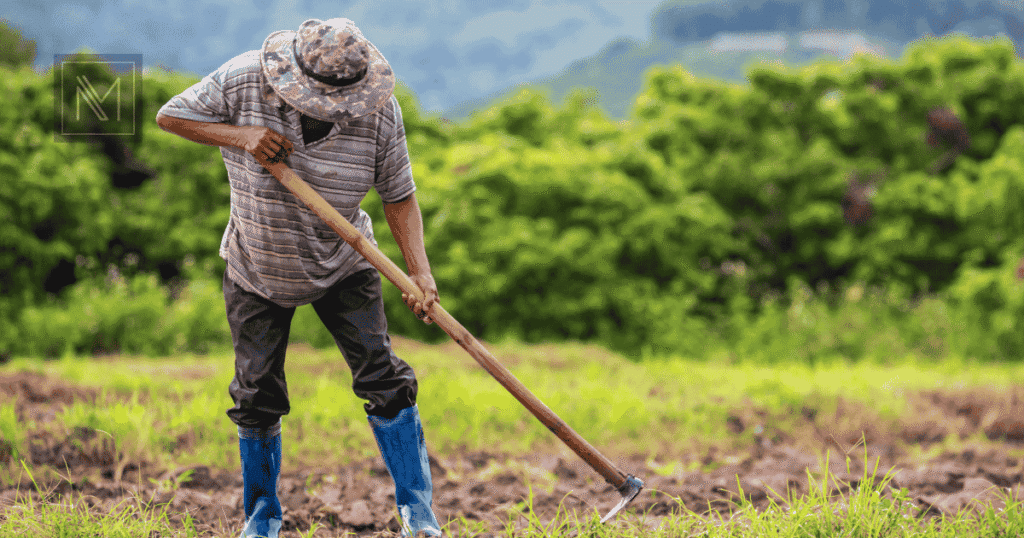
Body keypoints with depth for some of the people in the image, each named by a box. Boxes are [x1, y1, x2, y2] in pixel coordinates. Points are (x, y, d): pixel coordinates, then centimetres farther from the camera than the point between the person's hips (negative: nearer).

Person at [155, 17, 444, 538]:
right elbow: (170, 115, -13)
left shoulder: (379, 110, -21)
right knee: (258, 396, 5)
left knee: (382, 377, -9)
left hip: (342, 268, 0)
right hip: (257, 270, 0)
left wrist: (419, 270, -27)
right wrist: (239, 135, -29)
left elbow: (398, 195, -13)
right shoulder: (244, 81, -24)